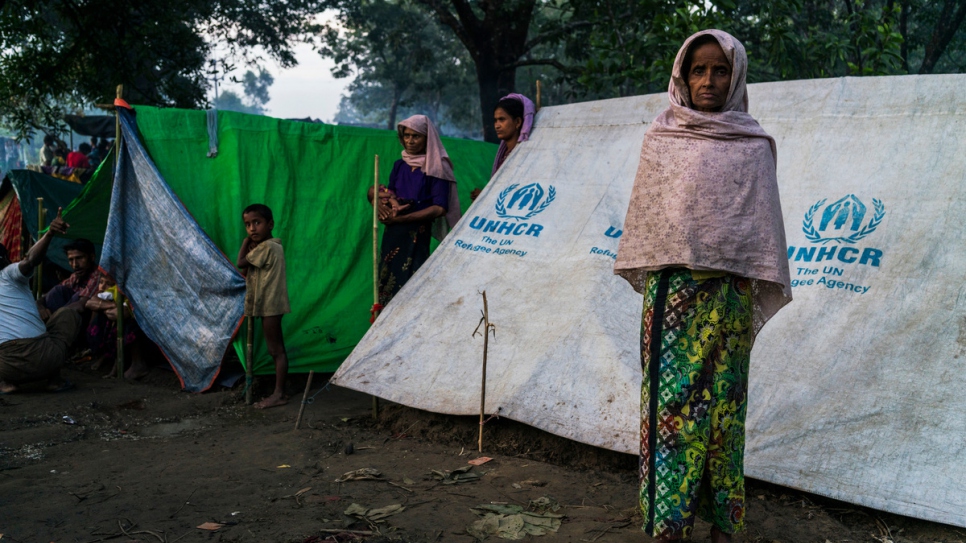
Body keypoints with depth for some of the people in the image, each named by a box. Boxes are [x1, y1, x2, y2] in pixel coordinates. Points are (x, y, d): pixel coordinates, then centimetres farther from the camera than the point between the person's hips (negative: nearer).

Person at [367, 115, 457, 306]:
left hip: (417, 236, -6)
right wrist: (381, 202, -7)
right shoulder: (399, 166, 14)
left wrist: (401, 218, -17)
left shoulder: (436, 168, -4)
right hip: (392, 234, 6)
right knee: (388, 282, 4)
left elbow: (439, 208, -12)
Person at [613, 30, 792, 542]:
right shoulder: (660, 138, 7)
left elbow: (763, 221, 3)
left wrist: (759, 289, -1)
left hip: (727, 291, 0)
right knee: (671, 395, 0)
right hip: (670, 288, 1)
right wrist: (644, 271, 9)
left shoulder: (752, 145, 4)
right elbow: (643, 212, 11)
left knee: (722, 397, 4)